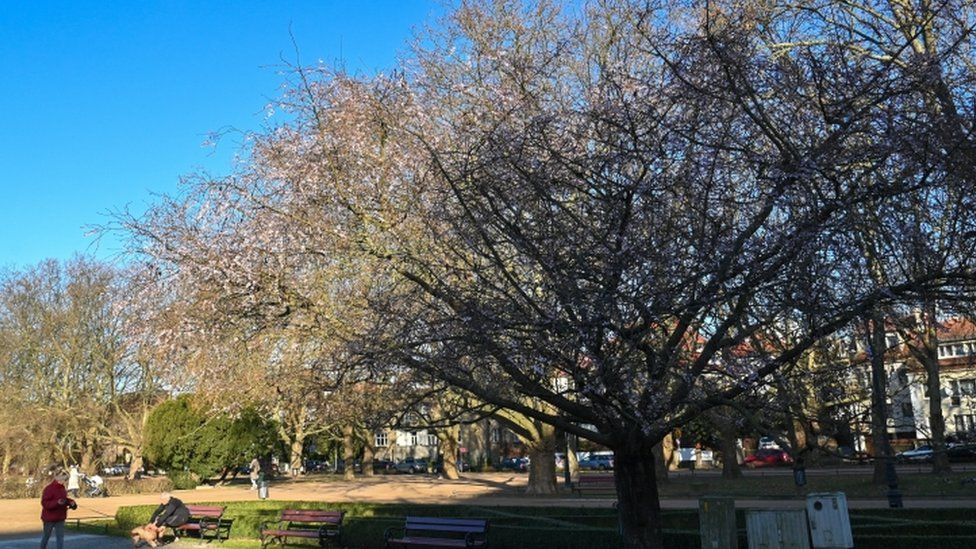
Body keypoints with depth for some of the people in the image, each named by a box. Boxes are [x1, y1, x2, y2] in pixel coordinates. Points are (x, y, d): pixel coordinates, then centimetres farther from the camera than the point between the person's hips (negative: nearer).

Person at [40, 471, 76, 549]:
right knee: (46, 536, 12)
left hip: (60, 518, 6)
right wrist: (57, 502, -37)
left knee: (60, 537, 3)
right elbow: (45, 503, -24)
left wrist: (71, 502, -3)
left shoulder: (62, 488, 4)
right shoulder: (49, 488, -19)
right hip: (49, 518, -6)